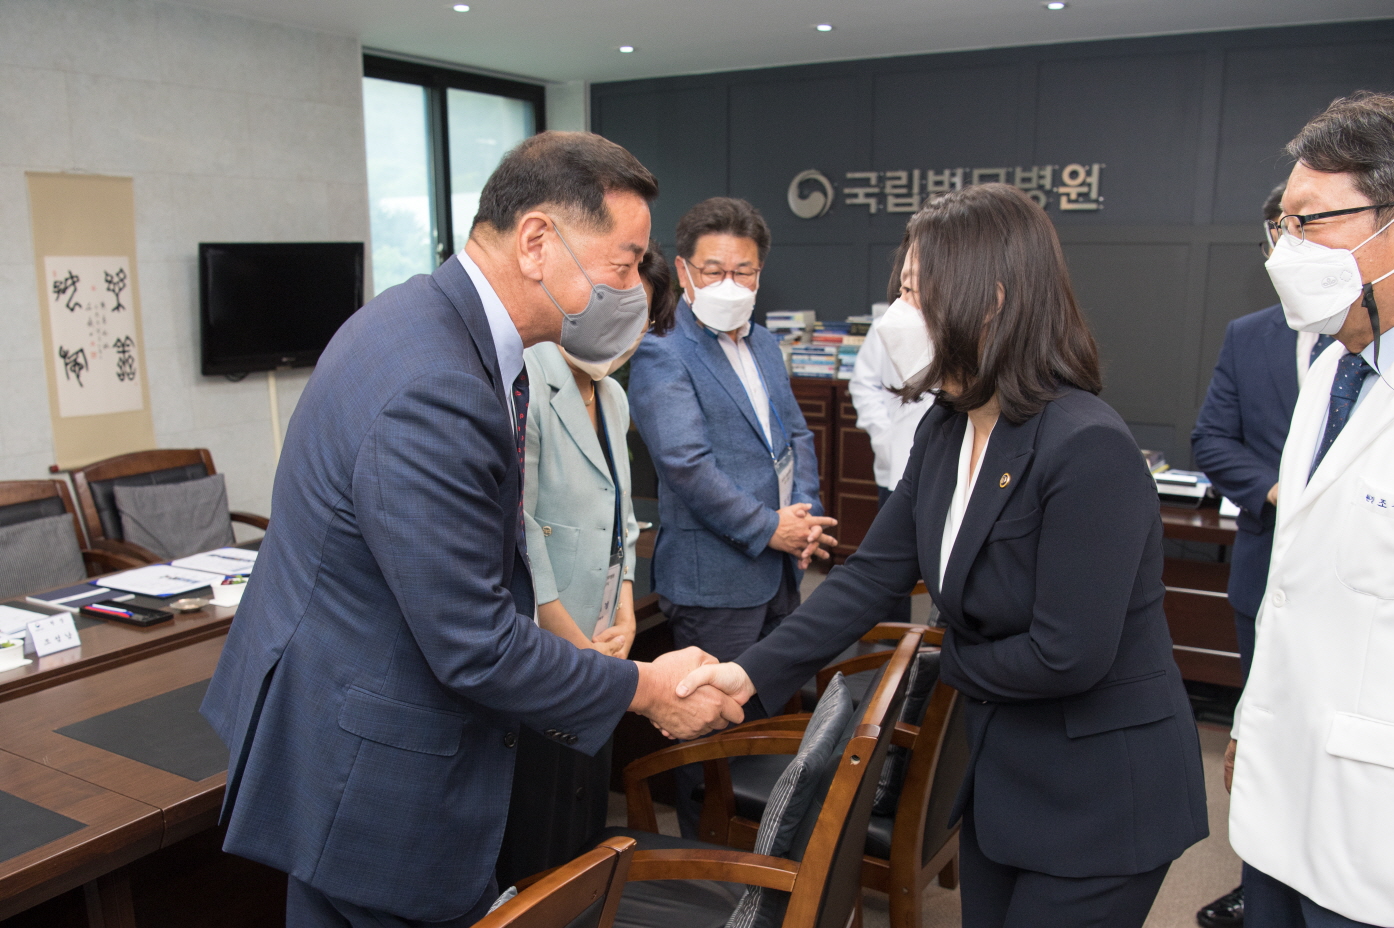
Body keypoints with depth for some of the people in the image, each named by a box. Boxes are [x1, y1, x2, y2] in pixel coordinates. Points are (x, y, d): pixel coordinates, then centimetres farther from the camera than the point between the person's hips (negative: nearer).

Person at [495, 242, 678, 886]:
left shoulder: (612, 398, 11)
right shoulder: (527, 382, -17)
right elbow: (515, 532, -21)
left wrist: (625, 613, 3)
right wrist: (578, 644, -13)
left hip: (593, 655, 8)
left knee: (587, 817, 19)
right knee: (532, 855, 5)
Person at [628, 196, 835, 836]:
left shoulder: (765, 345, 13)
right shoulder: (661, 358, -13)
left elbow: (795, 434, 16)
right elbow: (688, 465, -20)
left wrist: (806, 516, 0)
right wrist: (769, 528, -16)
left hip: (779, 566, 8)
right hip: (715, 575, -8)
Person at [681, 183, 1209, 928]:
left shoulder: (1088, 448, -27)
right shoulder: (944, 431, 0)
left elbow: (1068, 656, -26)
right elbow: (872, 574, -2)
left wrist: (957, 661, -8)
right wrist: (754, 672, -11)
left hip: (1101, 798, -7)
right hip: (1003, 774, 8)